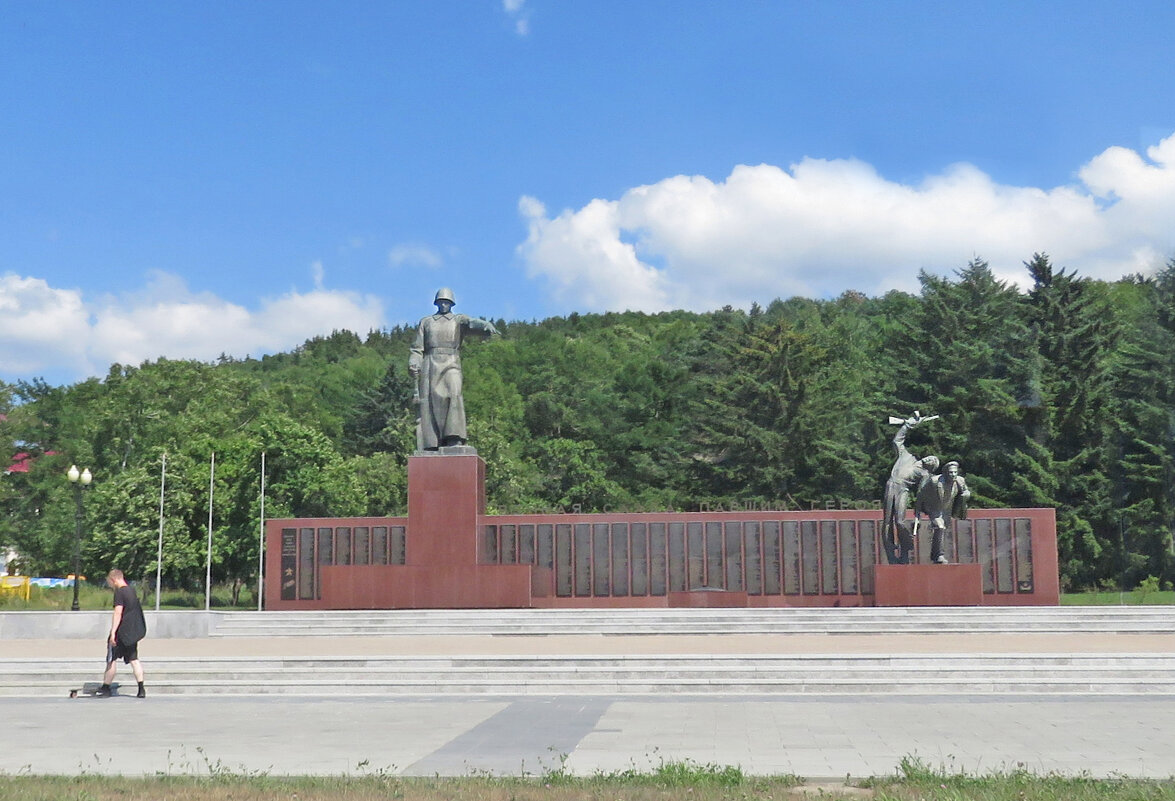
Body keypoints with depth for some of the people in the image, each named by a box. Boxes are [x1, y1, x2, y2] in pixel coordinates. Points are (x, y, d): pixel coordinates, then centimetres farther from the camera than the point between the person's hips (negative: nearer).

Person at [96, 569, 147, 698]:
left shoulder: (120, 592, -12)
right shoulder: (131, 591, 14)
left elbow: (118, 612, -21)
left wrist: (113, 632, -24)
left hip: (122, 632, -8)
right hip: (133, 632, 8)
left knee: (112, 659, 3)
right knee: (134, 660, 7)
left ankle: (106, 688, 10)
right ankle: (141, 689, 2)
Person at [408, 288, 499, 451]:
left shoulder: (459, 320, 14)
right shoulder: (425, 322, 19)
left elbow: (472, 323, -8)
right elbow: (417, 347, 15)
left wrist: (487, 325, -30)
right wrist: (413, 364, -3)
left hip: (451, 365, -1)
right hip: (430, 366, 2)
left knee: (454, 395, -24)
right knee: (430, 404, -8)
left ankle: (454, 437, -31)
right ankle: (431, 444, -11)